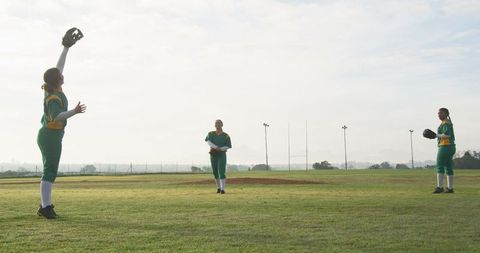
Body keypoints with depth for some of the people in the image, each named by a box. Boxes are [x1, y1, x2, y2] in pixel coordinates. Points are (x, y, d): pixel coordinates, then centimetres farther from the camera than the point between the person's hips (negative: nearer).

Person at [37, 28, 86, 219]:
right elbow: (57, 116, -42)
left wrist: (66, 48, 15)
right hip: (51, 136, -10)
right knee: (50, 172, -10)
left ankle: (46, 205, 15)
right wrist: (74, 111, -54)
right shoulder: (53, 98, -23)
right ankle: (45, 207, -11)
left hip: (47, 135, 10)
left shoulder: (54, 88, 0)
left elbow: (59, 66, 11)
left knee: (50, 171, 12)